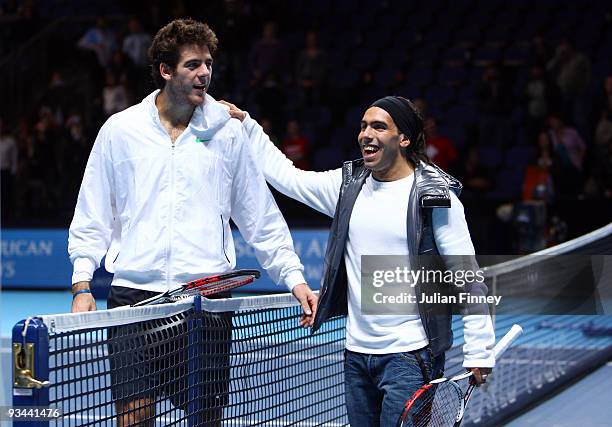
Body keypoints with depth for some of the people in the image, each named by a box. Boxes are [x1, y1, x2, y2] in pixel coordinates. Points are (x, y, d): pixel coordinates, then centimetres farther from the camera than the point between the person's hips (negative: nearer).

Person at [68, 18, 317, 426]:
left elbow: (262, 219, 13)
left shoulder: (228, 132, 7)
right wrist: (82, 286, 2)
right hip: (134, 295, 0)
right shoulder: (119, 130, 5)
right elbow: (92, 219, 10)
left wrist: (294, 278, 6)